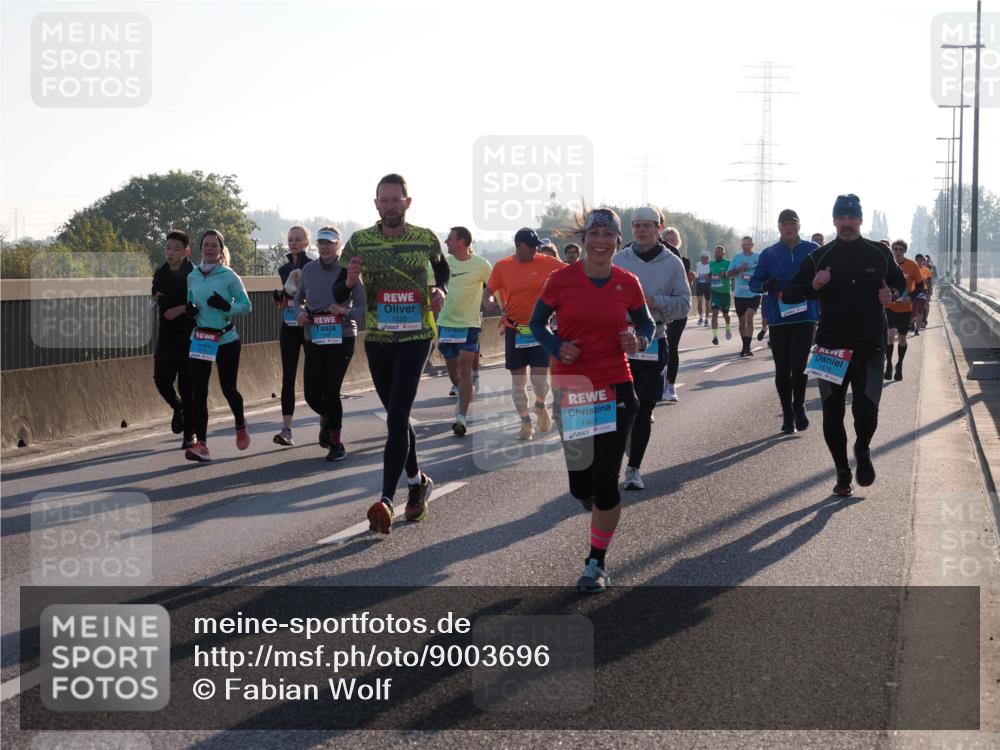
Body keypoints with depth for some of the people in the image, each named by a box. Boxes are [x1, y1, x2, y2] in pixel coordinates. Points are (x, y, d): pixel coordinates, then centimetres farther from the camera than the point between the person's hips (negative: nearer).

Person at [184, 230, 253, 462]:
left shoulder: (229, 276, -7)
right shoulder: (193, 277, 6)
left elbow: (246, 306, -5)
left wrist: (226, 306, -22)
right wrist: (189, 309, -4)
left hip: (226, 340, -3)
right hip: (200, 340, 3)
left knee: (228, 388, 7)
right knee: (198, 391, -6)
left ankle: (240, 426, 38)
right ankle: (200, 443, -9)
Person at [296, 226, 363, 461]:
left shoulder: (349, 271, -6)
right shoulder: (308, 270, 5)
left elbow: (364, 309, -5)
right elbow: (298, 299, 20)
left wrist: (345, 311, -23)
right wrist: (300, 312, -1)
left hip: (342, 338, -3)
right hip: (314, 339, 4)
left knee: (330, 391, -9)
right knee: (312, 395, 1)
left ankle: (336, 443, 9)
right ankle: (327, 418, 38)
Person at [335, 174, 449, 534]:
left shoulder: (426, 239, -2)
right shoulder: (360, 242, -2)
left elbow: (442, 268, 19)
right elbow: (338, 296, 0)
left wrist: (440, 291, -2)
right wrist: (350, 281, -22)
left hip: (415, 336, -3)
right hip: (377, 339, 3)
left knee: (397, 416, -15)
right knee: (397, 416, 13)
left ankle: (386, 500, -19)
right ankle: (417, 481, 33)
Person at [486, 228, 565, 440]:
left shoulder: (546, 263, -5)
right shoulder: (502, 266, -2)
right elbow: (489, 291, 6)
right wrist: (495, 305, -11)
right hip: (515, 330, 1)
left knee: (540, 377, -9)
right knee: (518, 379, 5)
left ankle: (540, 405, 24)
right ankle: (526, 423, 20)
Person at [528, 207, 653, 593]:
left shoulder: (628, 283, -2)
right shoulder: (561, 280, -6)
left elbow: (646, 325, 13)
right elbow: (536, 322, 6)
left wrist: (638, 341, -10)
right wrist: (556, 347, -13)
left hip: (616, 388, 0)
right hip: (572, 388, 0)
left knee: (605, 479, -4)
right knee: (580, 483, 6)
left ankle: (597, 563, 11)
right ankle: (596, 502, 45)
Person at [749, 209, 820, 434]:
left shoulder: (812, 251, 4)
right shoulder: (769, 254, 6)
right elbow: (754, 283, 7)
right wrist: (766, 285, -15)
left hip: (805, 316, -2)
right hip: (778, 319, 2)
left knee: (799, 365, -14)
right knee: (782, 370, 6)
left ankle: (799, 406, 9)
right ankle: (788, 415, 19)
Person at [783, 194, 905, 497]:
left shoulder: (879, 253, 4)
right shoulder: (819, 257, 1)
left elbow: (900, 282, 19)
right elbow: (788, 295, 1)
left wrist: (892, 294, -4)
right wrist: (812, 286, -18)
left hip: (870, 346, -1)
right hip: (831, 347, 1)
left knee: (866, 408, -12)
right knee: (832, 413, 3)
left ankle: (863, 451, 20)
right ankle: (842, 472, 19)